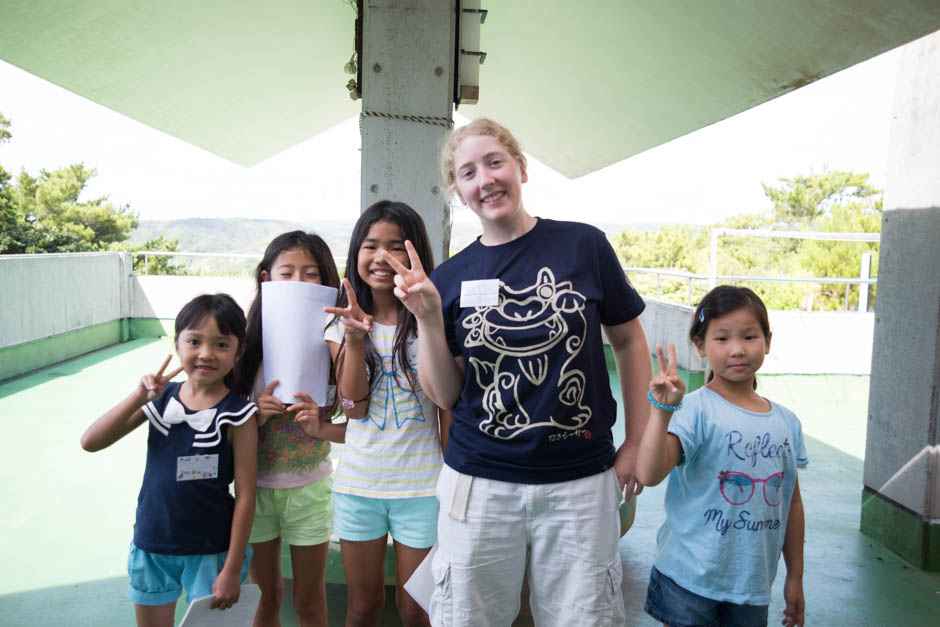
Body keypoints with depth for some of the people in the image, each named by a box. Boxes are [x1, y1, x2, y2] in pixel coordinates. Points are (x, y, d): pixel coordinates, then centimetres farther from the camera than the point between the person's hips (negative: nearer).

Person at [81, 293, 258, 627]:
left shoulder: (237, 415, -15)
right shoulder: (160, 398, -3)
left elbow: (245, 496, -14)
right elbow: (90, 442, -5)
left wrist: (232, 570, -12)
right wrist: (138, 397, -18)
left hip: (210, 552, -4)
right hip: (151, 546, 4)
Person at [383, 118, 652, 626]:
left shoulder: (583, 245, -4)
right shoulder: (450, 278, 0)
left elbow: (629, 341, 7)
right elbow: (445, 395, 2)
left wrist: (636, 444, 5)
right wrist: (428, 318, -12)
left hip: (581, 483, -1)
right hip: (479, 483, 1)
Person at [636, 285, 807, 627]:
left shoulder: (786, 422, 4)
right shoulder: (695, 411, -15)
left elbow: (791, 501, 12)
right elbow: (649, 474, -27)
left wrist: (795, 576, 16)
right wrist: (661, 410, -36)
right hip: (689, 579, -5)